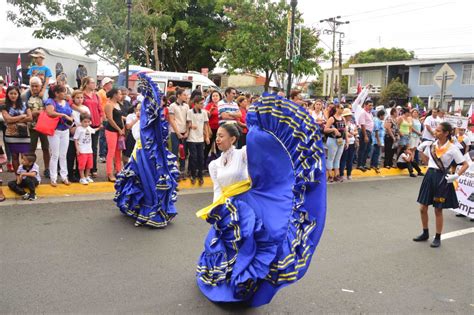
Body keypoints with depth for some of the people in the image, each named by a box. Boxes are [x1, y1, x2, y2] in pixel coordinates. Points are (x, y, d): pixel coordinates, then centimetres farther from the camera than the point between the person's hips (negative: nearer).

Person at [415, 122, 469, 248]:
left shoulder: (452, 148, -12)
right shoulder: (431, 144, 2)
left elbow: (465, 165, -10)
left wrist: (456, 176, -16)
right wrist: (420, 150, 11)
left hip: (442, 178, -5)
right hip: (430, 175, 5)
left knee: (438, 210, 6)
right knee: (423, 208, 9)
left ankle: (438, 238, 21)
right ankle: (425, 234, 28)